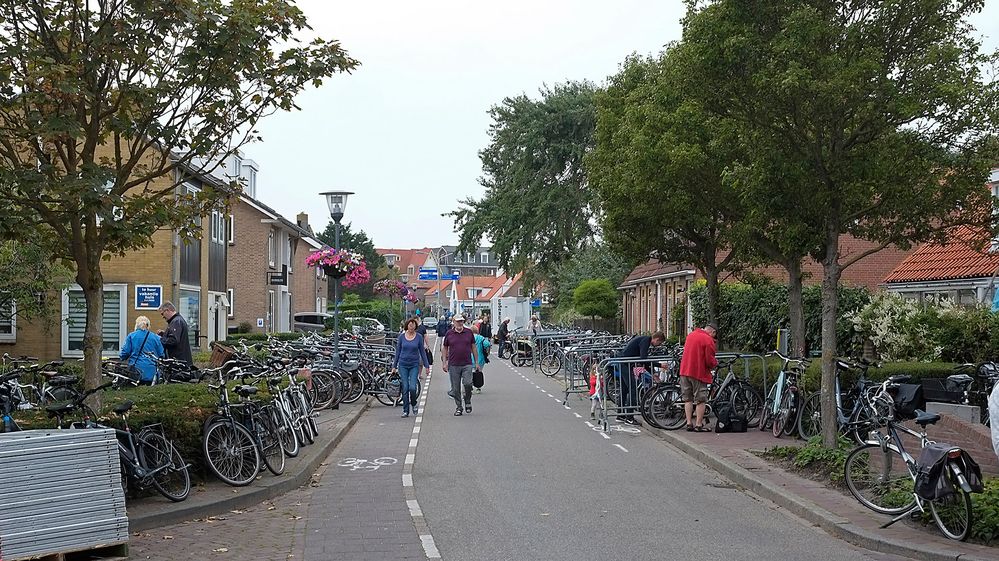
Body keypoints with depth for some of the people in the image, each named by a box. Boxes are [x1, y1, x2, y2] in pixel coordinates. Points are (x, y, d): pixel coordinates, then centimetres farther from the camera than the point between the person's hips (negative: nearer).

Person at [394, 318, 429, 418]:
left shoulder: (419, 337, -2)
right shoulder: (402, 336, 1)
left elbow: (422, 351, 4)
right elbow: (398, 351, 7)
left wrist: (426, 365, 1)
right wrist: (394, 366, 7)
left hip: (414, 365, -1)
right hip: (403, 365, 1)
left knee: (412, 387, -13)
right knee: (405, 388, 0)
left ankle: (413, 404, 15)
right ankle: (405, 411, 10)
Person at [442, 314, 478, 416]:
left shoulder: (469, 333, 6)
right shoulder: (449, 334, 4)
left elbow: (474, 347, 12)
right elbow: (444, 348, 11)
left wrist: (476, 362, 9)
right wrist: (444, 362, 4)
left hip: (467, 364, 0)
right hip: (453, 365, 1)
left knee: (467, 383, -15)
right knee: (456, 388, 3)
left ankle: (468, 401, 10)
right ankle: (458, 407, 16)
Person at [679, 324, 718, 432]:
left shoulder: (690, 335, 12)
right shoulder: (708, 340, -12)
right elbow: (710, 361, -15)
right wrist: (715, 362, 7)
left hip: (685, 371, 7)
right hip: (699, 373, -7)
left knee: (688, 399, 11)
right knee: (701, 400, 2)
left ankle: (689, 424, 11)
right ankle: (699, 425, 3)